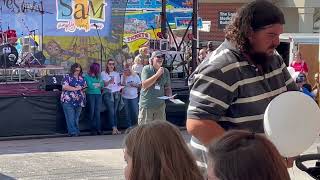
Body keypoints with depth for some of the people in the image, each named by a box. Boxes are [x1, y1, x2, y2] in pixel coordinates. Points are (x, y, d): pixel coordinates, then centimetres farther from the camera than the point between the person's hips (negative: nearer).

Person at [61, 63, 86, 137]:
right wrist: (76, 88, -13)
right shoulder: (67, 77, -1)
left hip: (79, 101, 6)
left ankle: (77, 131, 11)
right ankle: (73, 132, -10)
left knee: (76, 118, 8)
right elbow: (65, 87, -13)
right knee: (70, 117, -9)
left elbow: (85, 86, 26)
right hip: (68, 101, -6)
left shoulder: (81, 78, 17)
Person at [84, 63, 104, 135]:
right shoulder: (87, 76, -2)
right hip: (91, 94, -4)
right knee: (92, 112, -3)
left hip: (98, 95, 4)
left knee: (98, 112, -1)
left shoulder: (98, 76, 14)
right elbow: (90, 85, -11)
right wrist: (98, 84, 0)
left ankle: (98, 129, -3)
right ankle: (93, 129, 0)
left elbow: (102, 85, 8)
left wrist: (94, 85, -6)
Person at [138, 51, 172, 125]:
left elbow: (167, 87, 17)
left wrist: (169, 95, -5)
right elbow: (144, 85, -16)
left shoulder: (165, 71, 10)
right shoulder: (146, 69, -4)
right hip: (146, 104, -4)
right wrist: (157, 74, -18)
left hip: (160, 105, 4)